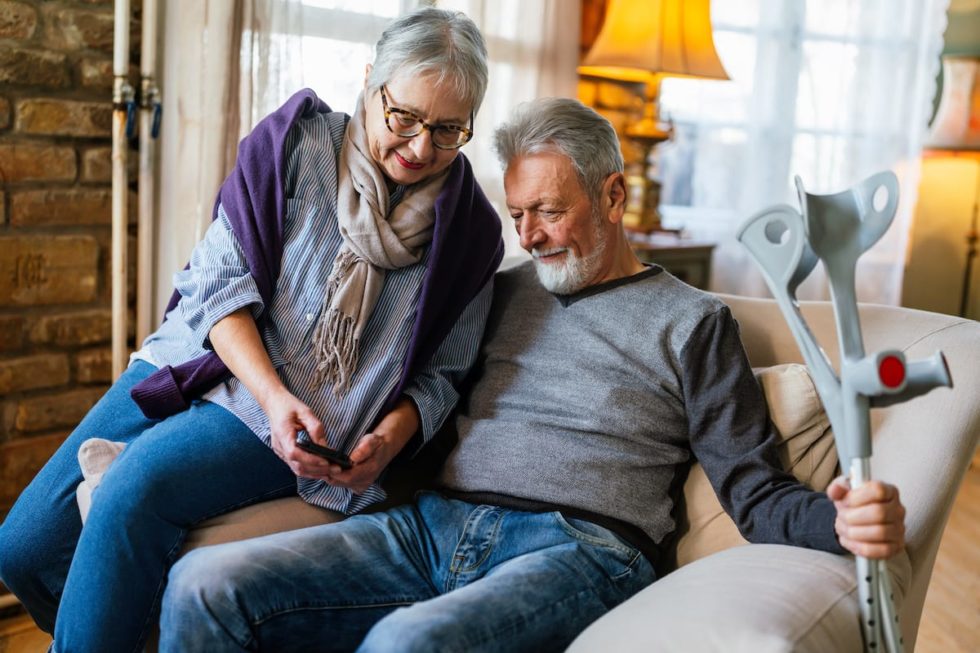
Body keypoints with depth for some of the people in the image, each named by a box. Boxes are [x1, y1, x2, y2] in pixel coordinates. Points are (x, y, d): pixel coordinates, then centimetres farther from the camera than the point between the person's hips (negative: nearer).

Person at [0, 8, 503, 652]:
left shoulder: (471, 231, -3)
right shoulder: (298, 139, -5)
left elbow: (441, 374, 4)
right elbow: (222, 278, -8)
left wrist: (388, 437, -16)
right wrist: (274, 394, -21)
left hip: (307, 427, -2)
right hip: (199, 364, 3)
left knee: (138, 484, -30)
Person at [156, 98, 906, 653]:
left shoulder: (690, 321, 9)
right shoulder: (504, 292, 22)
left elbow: (756, 494, 4)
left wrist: (842, 521, -17)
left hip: (576, 550, -4)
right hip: (432, 523, 5)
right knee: (205, 587, -14)